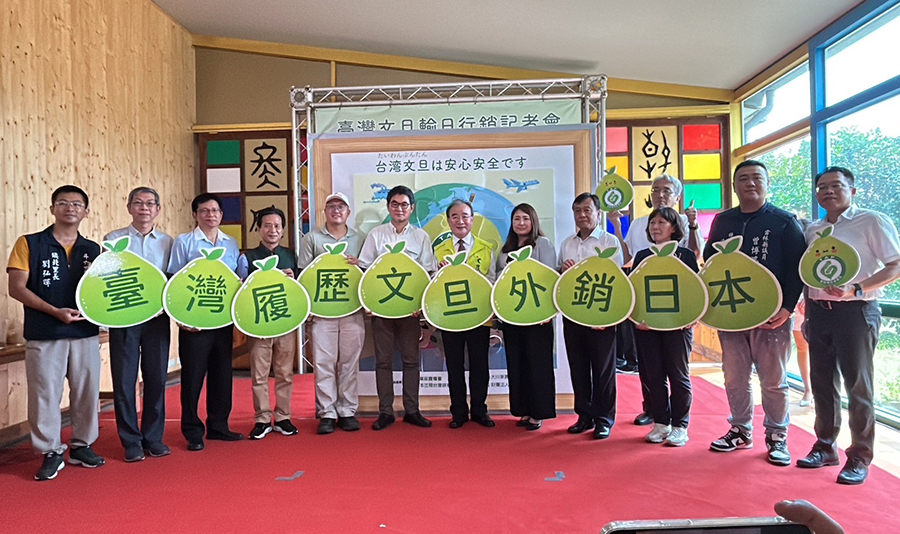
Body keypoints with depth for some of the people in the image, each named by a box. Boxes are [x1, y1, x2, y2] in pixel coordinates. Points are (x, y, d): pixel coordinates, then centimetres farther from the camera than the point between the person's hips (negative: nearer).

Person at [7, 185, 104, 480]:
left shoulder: (92, 249, 10)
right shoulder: (29, 244, 1)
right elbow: (16, 288, -5)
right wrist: (56, 311, -16)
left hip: (86, 333, 3)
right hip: (44, 335, -3)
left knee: (87, 392, 8)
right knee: (45, 394, 1)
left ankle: (81, 446, 24)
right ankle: (51, 453, 16)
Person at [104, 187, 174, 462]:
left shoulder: (167, 242, 10)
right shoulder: (114, 239, 5)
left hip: (157, 318, 2)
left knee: (156, 379, 6)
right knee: (124, 381, 2)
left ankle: (153, 438, 19)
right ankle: (131, 441, 14)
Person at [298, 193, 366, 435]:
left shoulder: (358, 239, 13)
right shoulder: (311, 238, 8)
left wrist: (358, 265, -8)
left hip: (352, 310, 2)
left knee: (349, 362, 5)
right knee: (324, 363, -1)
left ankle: (347, 411, 14)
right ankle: (326, 413, 8)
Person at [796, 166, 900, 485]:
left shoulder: (872, 222, -3)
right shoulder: (812, 230, 14)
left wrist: (856, 289, -22)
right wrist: (808, 312, 12)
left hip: (856, 311, -6)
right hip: (818, 311, 6)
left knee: (858, 385, -1)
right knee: (822, 383, 11)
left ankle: (860, 457, 9)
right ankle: (825, 447, 24)